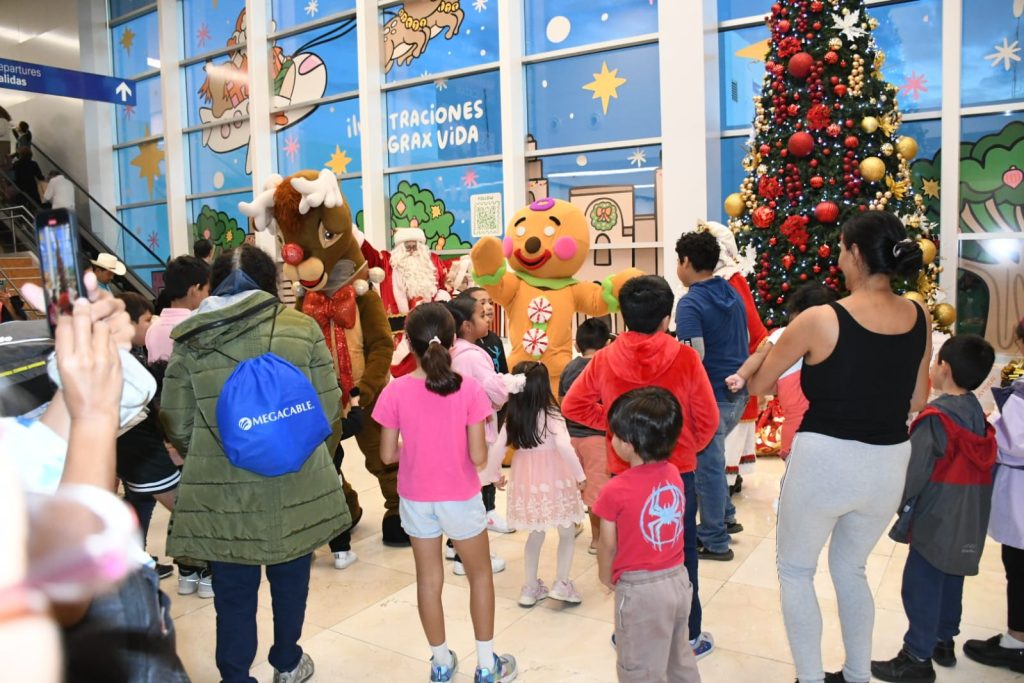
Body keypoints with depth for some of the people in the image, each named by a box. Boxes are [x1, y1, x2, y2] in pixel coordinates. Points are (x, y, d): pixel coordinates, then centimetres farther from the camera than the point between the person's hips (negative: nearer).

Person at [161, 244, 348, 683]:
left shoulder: (189, 340, -3)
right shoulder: (301, 328, -5)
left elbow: (177, 424, 0)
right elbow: (328, 410, -4)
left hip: (220, 494, 0)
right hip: (296, 488, 1)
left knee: (234, 593, 15)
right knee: (290, 579, 22)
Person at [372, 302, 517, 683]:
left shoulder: (395, 391, -13)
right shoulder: (468, 389, -16)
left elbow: (388, 455, -7)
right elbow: (478, 457, -15)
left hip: (416, 499, 1)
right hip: (460, 498, -1)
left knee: (429, 579, 17)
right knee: (480, 574, 18)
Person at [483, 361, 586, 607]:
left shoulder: (511, 419, -2)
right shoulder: (551, 416, -15)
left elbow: (496, 449, -3)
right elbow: (564, 446, -26)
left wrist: (493, 475, 12)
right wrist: (580, 475, -17)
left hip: (527, 481, 5)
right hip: (553, 482, -4)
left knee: (536, 534, 20)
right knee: (567, 533, 15)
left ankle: (530, 587, 26)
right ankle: (561, 583, 11)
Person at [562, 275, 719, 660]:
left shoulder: (604, 359, -9)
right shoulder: (684, 358, -15)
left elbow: (572, 406, -2)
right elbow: (708, 418, -7)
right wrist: (691, 448, 10)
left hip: (624, 472, 2)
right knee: (681, 554, 14)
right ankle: (687, 636, 26)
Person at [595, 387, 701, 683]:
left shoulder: (615, 491, -21)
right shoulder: (674, 474, -5)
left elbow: (608, 545, -10)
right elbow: (664, 525, 3)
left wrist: (605, 576, 9)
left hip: (640, 589, -6)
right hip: (678, 579, 6)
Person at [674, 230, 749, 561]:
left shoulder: (691, 303, -18)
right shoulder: (732, 294, 8)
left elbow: (694, 356, -26)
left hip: (710, 397, -8)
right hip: (738, 392, 8)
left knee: (707, 465, 5)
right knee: (710, 457, 25)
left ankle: (714, 541, 17)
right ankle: (725, 517, 35)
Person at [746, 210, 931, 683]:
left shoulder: (820, 320, -16)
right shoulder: (919, 319, -1)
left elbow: (757, 386, -4)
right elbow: (916, 402, 10)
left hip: (825, 462, -5)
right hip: (889, 465, 6)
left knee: (795, 570, 16)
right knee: (850, 568, 26)